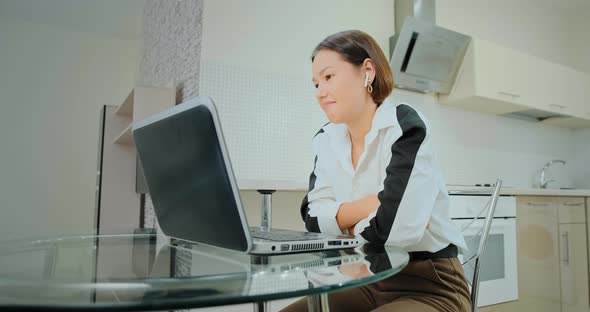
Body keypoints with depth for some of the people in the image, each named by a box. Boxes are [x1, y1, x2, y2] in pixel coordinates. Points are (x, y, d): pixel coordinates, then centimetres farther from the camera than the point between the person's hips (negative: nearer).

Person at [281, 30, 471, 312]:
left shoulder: (405, 125, -18)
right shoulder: (326, 141, 2)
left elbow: (390, 227, -28)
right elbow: (313, 218, -4)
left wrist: (346, 222, -9)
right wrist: (370, 204, -19)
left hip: (430, 287, -4)